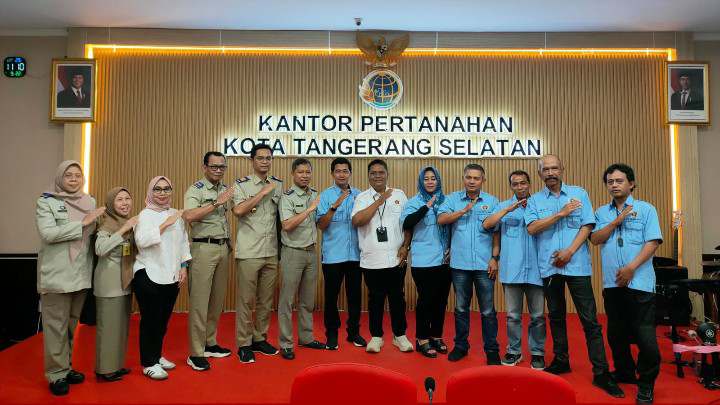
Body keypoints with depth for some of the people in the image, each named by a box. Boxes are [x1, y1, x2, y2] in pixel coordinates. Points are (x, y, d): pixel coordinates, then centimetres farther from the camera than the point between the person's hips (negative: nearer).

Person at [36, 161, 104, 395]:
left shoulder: (90, 202, 11)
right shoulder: (46, 202, -3)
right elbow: (47, 234, -17)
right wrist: (82, 223, -18)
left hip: (82, 273, 5)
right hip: (57, 275, -5)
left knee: (72, 324, 14)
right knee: (57, 325, 2)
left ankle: (67, 367, 26)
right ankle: (56, 373, 14)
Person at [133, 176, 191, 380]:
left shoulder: (177, 215, 11)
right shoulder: (145, 214, -5)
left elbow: (184, 242, 14)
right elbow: (141, 241, -21)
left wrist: (183, 267, 8)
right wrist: (165, 224, -24)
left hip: (171, 276, 6)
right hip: (148, 275, -5)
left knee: (164, 319, 13)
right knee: (150, 319, 1)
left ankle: (157, 356, 30)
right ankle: (148, 363, 13)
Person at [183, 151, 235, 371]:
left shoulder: (226, 190, 14)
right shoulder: (196, 189, -7)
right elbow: (189, 216, -24)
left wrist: (229, 243, 10)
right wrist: (216, 203, -23)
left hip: (223, 248, 7)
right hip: (204, 248, -7)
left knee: (218, 299, 12)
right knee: (199, 300, -4)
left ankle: (210, 343, 25)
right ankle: (196, 354, 3)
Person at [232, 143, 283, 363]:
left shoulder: (278, 185, 10)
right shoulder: (241, 185, -3)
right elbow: (238, 210, -20)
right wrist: (263, 192, -16)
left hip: (271, 252, 5)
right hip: (248, 252, -4)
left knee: (266, 299, 12)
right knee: (245, 300, 2)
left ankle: (259, 339, 26)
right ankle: (244, 344, 14)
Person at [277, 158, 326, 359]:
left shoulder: (316, 195, 9)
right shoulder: (287, 196, -9)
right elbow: (287, 225, -22)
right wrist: (309, 209, -23)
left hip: (311, 252, 6)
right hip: (293, 252, -6)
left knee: (308, 299, 15)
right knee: (287, 299, 0)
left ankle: (306, 337, 27)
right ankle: (286, 344, 9)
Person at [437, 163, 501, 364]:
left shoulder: (492, 201, 4)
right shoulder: (453, 199, 6)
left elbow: (496, 233, 1)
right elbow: (441, 219, -9)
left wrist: (494, 258, -6)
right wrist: (464, 210, -13)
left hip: (484, 265, -1)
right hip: (460, 264, 1)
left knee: (488, 310, 5)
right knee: (461, 308, 13)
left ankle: (492, 350, 18)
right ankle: (461, 346, 27)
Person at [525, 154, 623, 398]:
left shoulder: (579, 194, 5)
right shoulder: (534, 200, 6)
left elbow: (587, 226, -2)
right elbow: (532, 228, -8)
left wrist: (569, 252, -12)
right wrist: (560, 213, -13)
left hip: (577, 265, -2)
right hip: (549, 266, 2)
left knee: (590, 319, -3)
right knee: (556, 316, 13)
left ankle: (601, 372, 3)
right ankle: (561, 361, 26)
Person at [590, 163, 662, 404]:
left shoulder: (646, 209, 4)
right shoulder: (602, 212, 14)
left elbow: (652, 242, -5)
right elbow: (595, 239, 1)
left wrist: (631, 267, -15)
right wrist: (617, 221, -8)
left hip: (639, 282, -4)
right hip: (612, 283, 4)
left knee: (645, 335, -6)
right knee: (616, 333, 12)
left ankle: (646, 383, 11)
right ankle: (625, 373, 30)